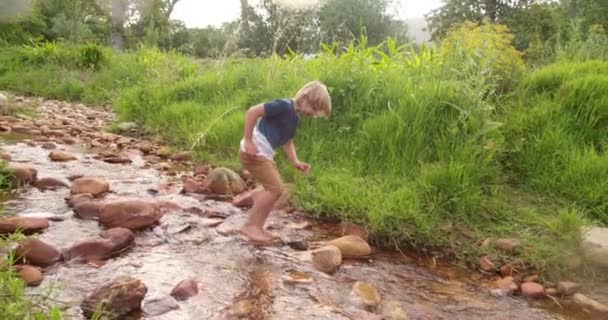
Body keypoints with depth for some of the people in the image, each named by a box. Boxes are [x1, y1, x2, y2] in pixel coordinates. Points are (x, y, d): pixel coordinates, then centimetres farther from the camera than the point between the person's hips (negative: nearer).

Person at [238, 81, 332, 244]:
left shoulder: (295, 117, 13)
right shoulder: (284, 106, -17)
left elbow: (287, 141, 21)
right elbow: (253, 111, -22)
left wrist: (296, 162, 7)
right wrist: (248, 141, -22)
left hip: (264, 155, 10)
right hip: (253, 152, -10)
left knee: (275, 189, 12)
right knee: (274, 188, -11)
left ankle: (257, 227, 18)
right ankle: (250, 225, -4)